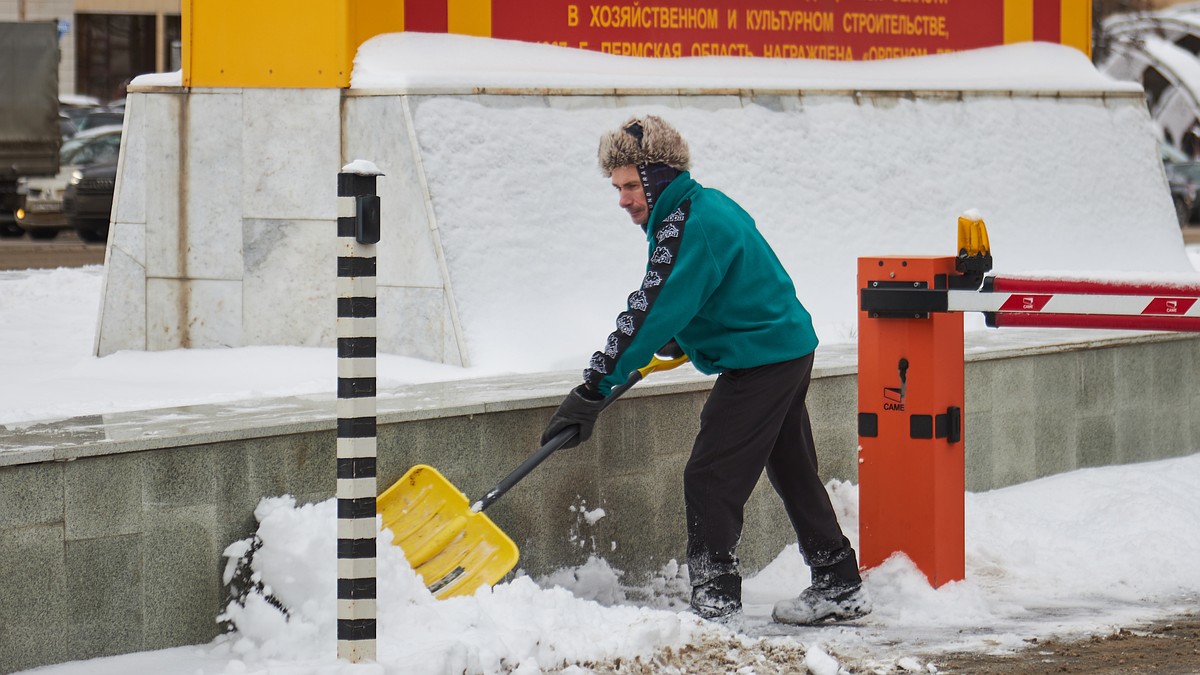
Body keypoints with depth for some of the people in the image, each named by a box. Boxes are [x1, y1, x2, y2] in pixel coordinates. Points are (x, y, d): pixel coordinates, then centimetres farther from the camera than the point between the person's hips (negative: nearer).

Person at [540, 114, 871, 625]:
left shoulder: (688, 228, -21)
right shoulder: (706, 205, 10)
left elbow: (652, 314, -27)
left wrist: (592, 391, -28)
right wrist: (681, 338, 23)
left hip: (760, 362, -11)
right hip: (790, 348, 11)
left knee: (709, 479, -10)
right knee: (793, 472, 18)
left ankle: (716, 602, -11)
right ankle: (839, 587, 25)